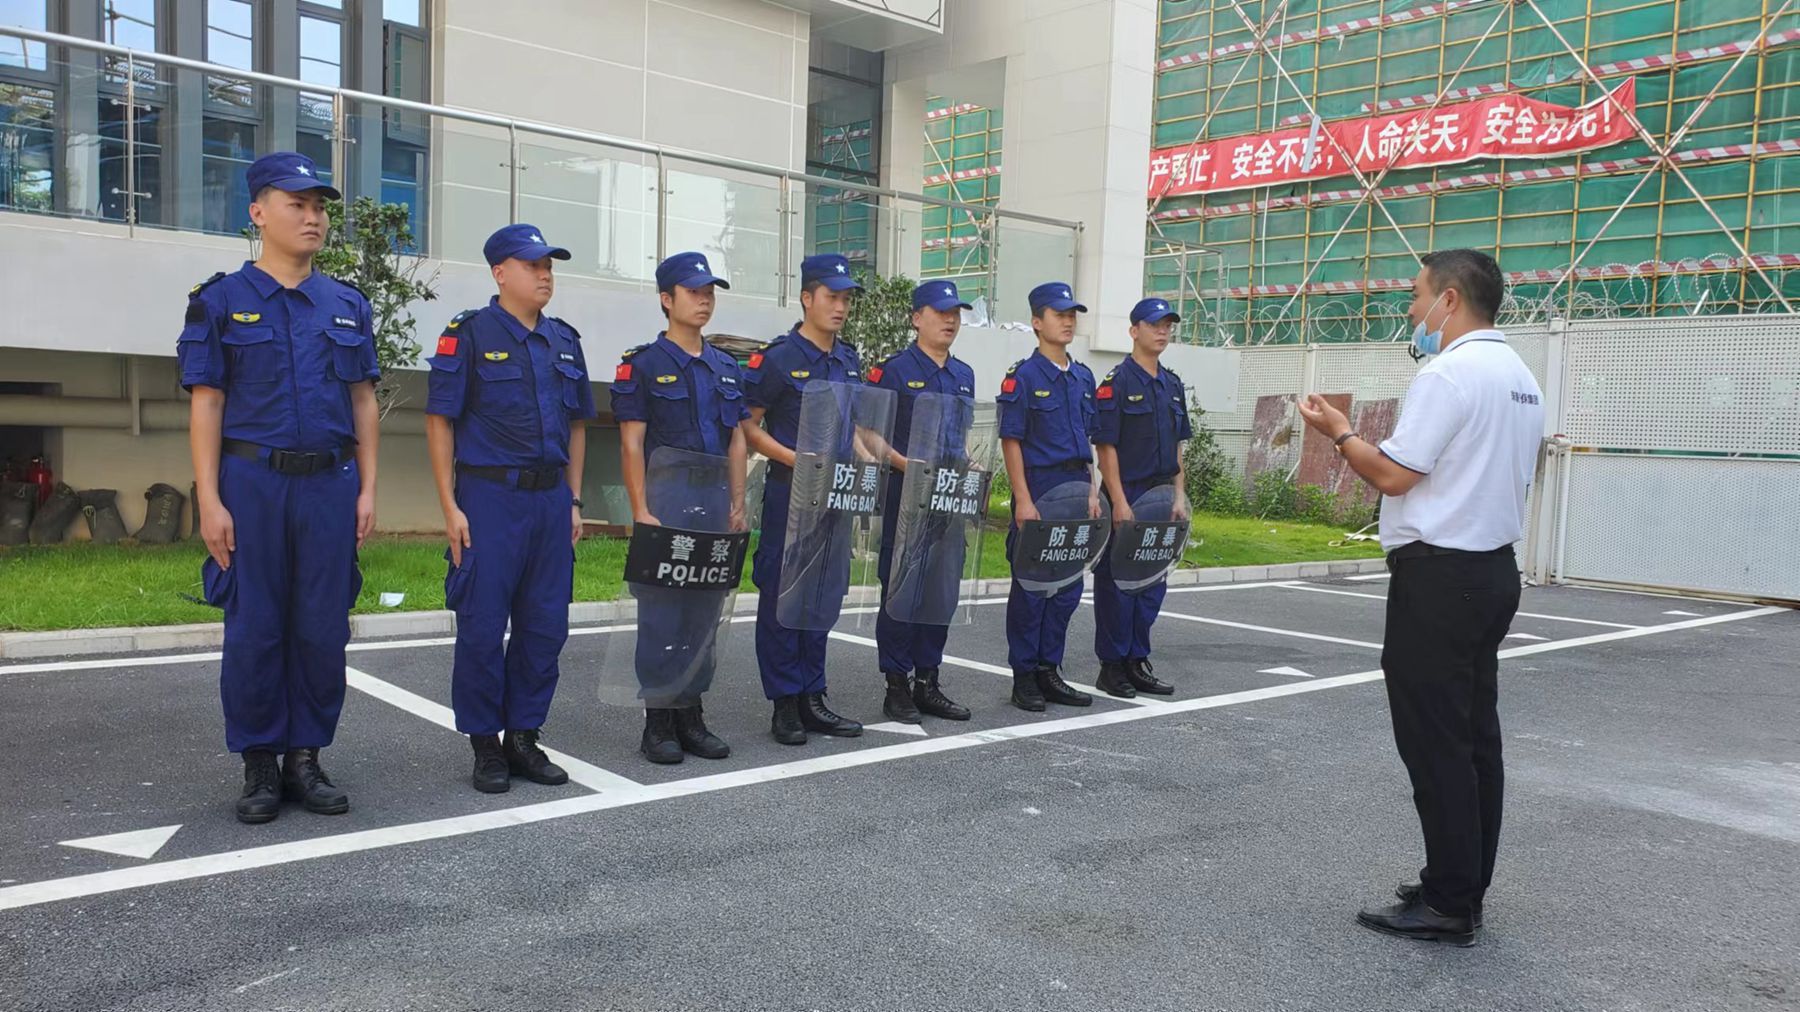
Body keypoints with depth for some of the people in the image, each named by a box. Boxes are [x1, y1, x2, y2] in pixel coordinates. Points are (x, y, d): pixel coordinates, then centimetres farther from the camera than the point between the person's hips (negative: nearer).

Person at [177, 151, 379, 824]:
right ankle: (259, 767, 15)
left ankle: (306, 760, 17)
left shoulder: (348, 306, 10)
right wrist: (209, 501, -8)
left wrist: (366, 489, 3)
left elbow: (363, 402, 11)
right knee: (254, 630, 2)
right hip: (252, 483, -2)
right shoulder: (220, 302, 2)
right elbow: (206, 406, -1)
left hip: (330, 484, 3)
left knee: (323, 629, 5)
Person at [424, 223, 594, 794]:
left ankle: (524, 738, 21)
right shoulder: (469, 334, -3)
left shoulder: (564, 340, 13)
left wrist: (573, 501, 12)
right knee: (483, 628, -1)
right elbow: (439, 421, -6)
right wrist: (450, 507, -11)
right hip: (489, 496, -5)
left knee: (545, 627, 8)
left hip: (550, 499, 6)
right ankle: (485, 746, 13)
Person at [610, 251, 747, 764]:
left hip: (715, 505, 6)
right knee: (662, 611, -2)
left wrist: (738, 505, 8)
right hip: (665, 503, -6)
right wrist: (641, 512, -14)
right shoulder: (642, 364, -3)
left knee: (705, 611, 9)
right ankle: (658, 723, 8)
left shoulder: (727, 367, 14)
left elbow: (737, 440, 15)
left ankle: (691, 716, 20)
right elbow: (631, 443, -7)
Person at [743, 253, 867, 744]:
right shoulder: (777, 358, -8)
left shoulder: (849, 361, 12)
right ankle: (784, 704, 10)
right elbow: (748, 427, -9)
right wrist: (796, 460, -19)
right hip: (789, 493, -7)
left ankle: (812, 699, 21)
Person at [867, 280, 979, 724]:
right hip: (905, 495, -6)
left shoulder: (964, 375, 14)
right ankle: (897, 686, 9)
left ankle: (927, 682, 20)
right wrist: (908, 465, -19)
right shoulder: (893, 370, -6)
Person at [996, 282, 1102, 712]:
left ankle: (1049, 671, 21)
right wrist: (1023, 500, -16)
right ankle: (1024, 677, 10)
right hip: (1038, 490, -7)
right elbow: (1011, 441, -11)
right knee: (1031, 586, 0)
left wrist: (1092, 491, 10)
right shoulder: (1023, 377, -7)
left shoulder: (1083, 377, 13)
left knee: (1068, 586, 10)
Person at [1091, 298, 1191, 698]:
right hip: (1126, 497, -7)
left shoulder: (1173, 385, 13)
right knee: (1117, 581, 0)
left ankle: (1137, 661, 21)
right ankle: (1112, 666, 9)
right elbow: (1106, 447, -13)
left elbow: (1177, 447, 16)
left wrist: (1179, 495, 8)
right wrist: (1119, 502, -18)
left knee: (1153, 580, 11)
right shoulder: (1116, 383, -9)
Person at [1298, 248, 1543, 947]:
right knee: (1476, 736, 13)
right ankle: (1464, 889, 22)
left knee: (1436, 743, -4)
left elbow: (1393, 475, -16)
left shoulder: (1449, 373, -15)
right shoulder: (1521, 377, 15)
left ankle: (1448, 905, 3)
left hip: (1438, 576, -10)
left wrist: (1338, 431, -1)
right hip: (1496, 569, 10)